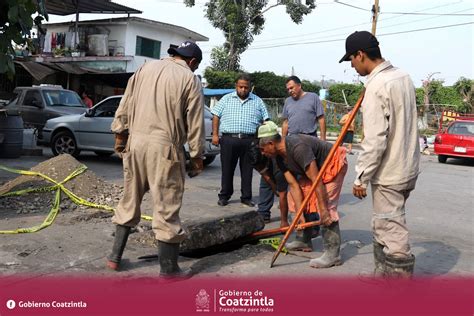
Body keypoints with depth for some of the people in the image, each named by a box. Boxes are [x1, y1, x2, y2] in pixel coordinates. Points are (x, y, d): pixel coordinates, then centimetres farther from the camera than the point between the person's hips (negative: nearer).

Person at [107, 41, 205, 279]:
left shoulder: (146, 68, 12)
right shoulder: (190, 79, -1)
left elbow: (125, 105, 11)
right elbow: (195, 123, -3)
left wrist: (120, 134, 17)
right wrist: (197, 156, 3)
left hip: (136, 141, 5)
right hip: (165, 147, -5)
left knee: (130, 199, 17)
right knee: (166, 206, 1)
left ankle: (115, 256, 25)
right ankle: (168, 268, 10)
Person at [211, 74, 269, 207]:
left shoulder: (258, 101, 11)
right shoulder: (226, 99, 9)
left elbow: (265, 121, 11)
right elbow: (216, 117, 7)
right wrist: (215, 134, -1)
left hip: (249, 141, 1)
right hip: (228, 139, 0)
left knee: (247, 170, 6)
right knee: (227, 169, 6)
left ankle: (246, 197, 16)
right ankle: (224, 196, 18)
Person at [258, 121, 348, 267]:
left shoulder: (298, 148, -35)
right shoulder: (280, 157, -5)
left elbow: (316, 180, -34)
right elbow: (294, 185, -7)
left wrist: (323, 210, -32)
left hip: (334, 164, -10)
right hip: (316, 168, 10)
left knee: (327, 205, -19)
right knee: (300, 197, 9)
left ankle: (333, 254, -15)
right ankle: (305, 241, 20)